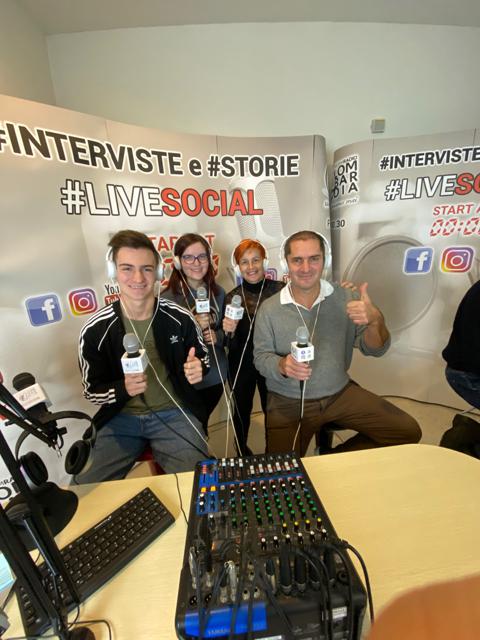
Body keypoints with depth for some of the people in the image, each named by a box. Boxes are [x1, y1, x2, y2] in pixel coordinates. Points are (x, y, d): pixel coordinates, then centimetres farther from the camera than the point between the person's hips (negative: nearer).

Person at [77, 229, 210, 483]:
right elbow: (92, 391, 0)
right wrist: (123, 389, -22)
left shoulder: (180, 318, -10)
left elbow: (203, 357, 7)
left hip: (174, 413, 0)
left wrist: (198, 368, -18)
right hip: (120, 417, 2)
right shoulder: (94, 330, -9)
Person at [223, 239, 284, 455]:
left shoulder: (280, 290, -10)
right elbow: (228, 343, 0)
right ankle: (242, 452, 46)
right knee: (242, 410, 17)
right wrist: (228, 331, -19)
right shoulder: (232, 297, -4)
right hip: (241, 365, 2)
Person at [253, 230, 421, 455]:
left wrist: (375, 321, -28)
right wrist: (282, 365, -28)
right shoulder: (269, 309, -10)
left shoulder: (343, 298, -6)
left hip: (340, 393, 3)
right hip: (288, 402, -2)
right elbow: (261, 357, -5)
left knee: (408, 432, 0)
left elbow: (374, 350, -6)